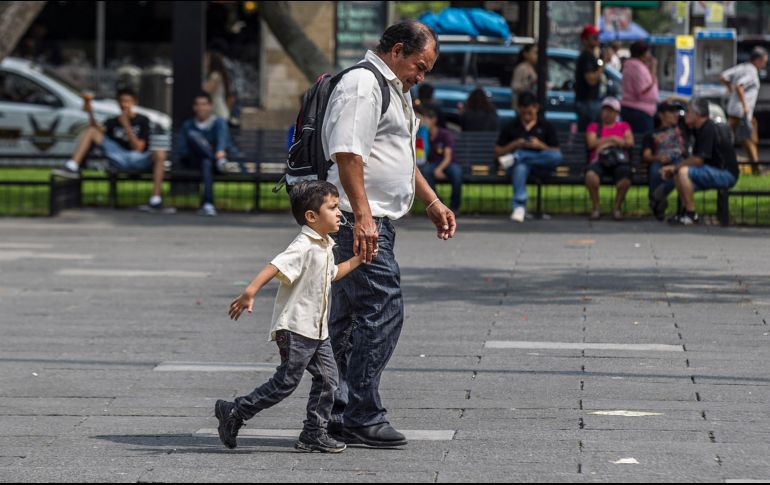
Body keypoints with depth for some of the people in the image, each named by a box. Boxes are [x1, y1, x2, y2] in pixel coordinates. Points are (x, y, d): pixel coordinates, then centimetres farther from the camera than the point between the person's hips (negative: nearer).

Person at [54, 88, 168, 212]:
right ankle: (72, 167, -25)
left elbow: (138, 147, -5)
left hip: (140, 160, -3)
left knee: (160, 153, -36)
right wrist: (90, 113, -23)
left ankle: (155, 200, -44)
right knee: (91, 130, -6)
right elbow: (100, 130, -8)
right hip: (119, 159, 3)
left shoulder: (142, 120, 7)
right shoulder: (113, 122, 16)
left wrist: (126, 125, -12)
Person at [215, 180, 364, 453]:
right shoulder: (304, 247, -18)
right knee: (286, 382, -6)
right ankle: (234, 413, 4)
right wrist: (250, 293, -42)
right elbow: (275, 267, -31)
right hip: (295, 329, -9)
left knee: (327, 379, 4)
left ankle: (314, 435, 10)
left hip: (317, 331, 9)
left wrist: (358, 259, 28)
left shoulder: (324, 247, 14)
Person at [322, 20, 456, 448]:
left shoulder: (395, 90, 24)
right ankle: (363, 417, -11)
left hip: (373, 222, 11)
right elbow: (347, 153, -21)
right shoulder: (362, 84, -11)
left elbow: (400, 158, 35)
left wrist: (432, 203, 30)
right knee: (384, 309, -13)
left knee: (350, 317, 12)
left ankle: (337, 413, 16)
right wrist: (361, 215, -26)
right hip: (359, 221, -11)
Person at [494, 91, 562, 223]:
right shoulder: (511, 127, 16)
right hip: (517, 165, -1)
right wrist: (514, 145, -4)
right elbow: (497, 152, 13)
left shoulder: (546, 126, 15)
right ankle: (519, 206, -49)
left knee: (557, 157, -34)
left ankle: (517, 157, -27)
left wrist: (541, 146, -8)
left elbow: (556, 153, 10)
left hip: (541, 164, 1)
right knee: (520, 167, -41)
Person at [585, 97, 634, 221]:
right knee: (590, 174, -38)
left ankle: (617, 206, -17)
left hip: (619, 161, 0)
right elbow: (592, 143, 4)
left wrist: (608, 143, -3)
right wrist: (612, 139, 1)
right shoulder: (594, 126, 23)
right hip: (599, 161, 0)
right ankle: (595, 207, -19)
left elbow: (630, 143, 8)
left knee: (625, 174, -37)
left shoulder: (623, 126, 26)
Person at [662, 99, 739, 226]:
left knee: (683, 172, -25)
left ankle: (691, 214, -20)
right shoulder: (701, 129, 15)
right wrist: (674, 169, 3)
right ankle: (685, 211, 5)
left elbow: (698, 160, -21)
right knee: (677, 174, 10)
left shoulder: (708, 130, -17)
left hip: (727, 175, -11)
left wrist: (675, 167, -11)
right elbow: (695, 157, 17)